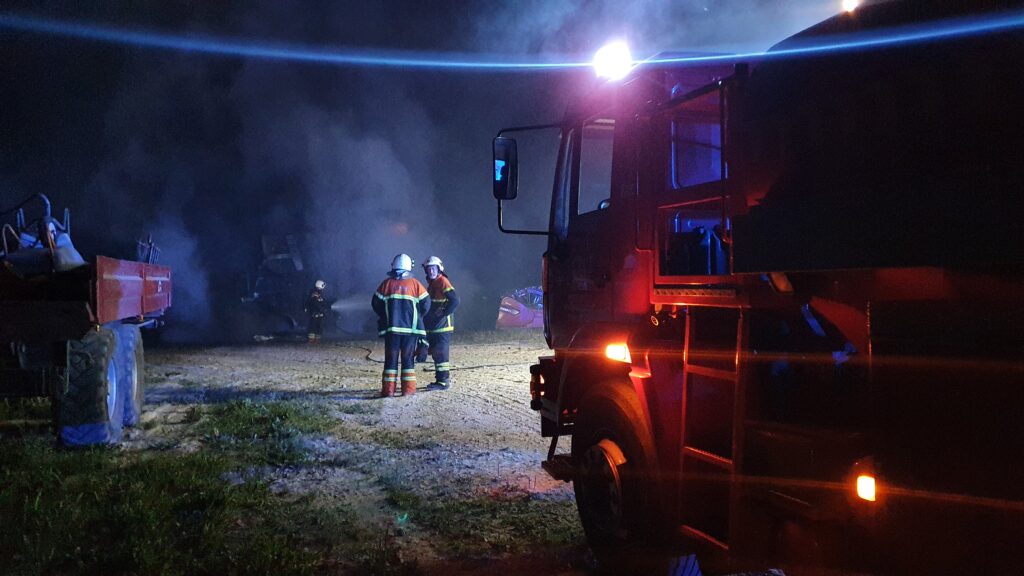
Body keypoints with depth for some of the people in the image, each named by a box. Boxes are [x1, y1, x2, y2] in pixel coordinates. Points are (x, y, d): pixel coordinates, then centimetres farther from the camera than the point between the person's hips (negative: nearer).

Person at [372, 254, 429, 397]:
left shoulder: (387, 283, 0)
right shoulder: (415, 284, -1)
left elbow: (376, 303, 3)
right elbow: (425, 304, -1)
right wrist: (417, 318, 16)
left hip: (391, 328, 0)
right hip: (411, 328, 0)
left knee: (391, 358, 6)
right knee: (408, 358, 8)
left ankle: (388, 389, 4)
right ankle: (408, 389, 6)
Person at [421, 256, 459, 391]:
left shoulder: (443, 282, -12)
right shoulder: (431, 284, 17)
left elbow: (455, 301, -22)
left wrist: (442, 313, -18)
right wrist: (428, 317, 15)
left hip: (442, 325, -10)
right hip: (433, 326, 10)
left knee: (440, 353, -9)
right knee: (436, 353, 13)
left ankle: (443, 381, -7)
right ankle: (445, 378, 22)